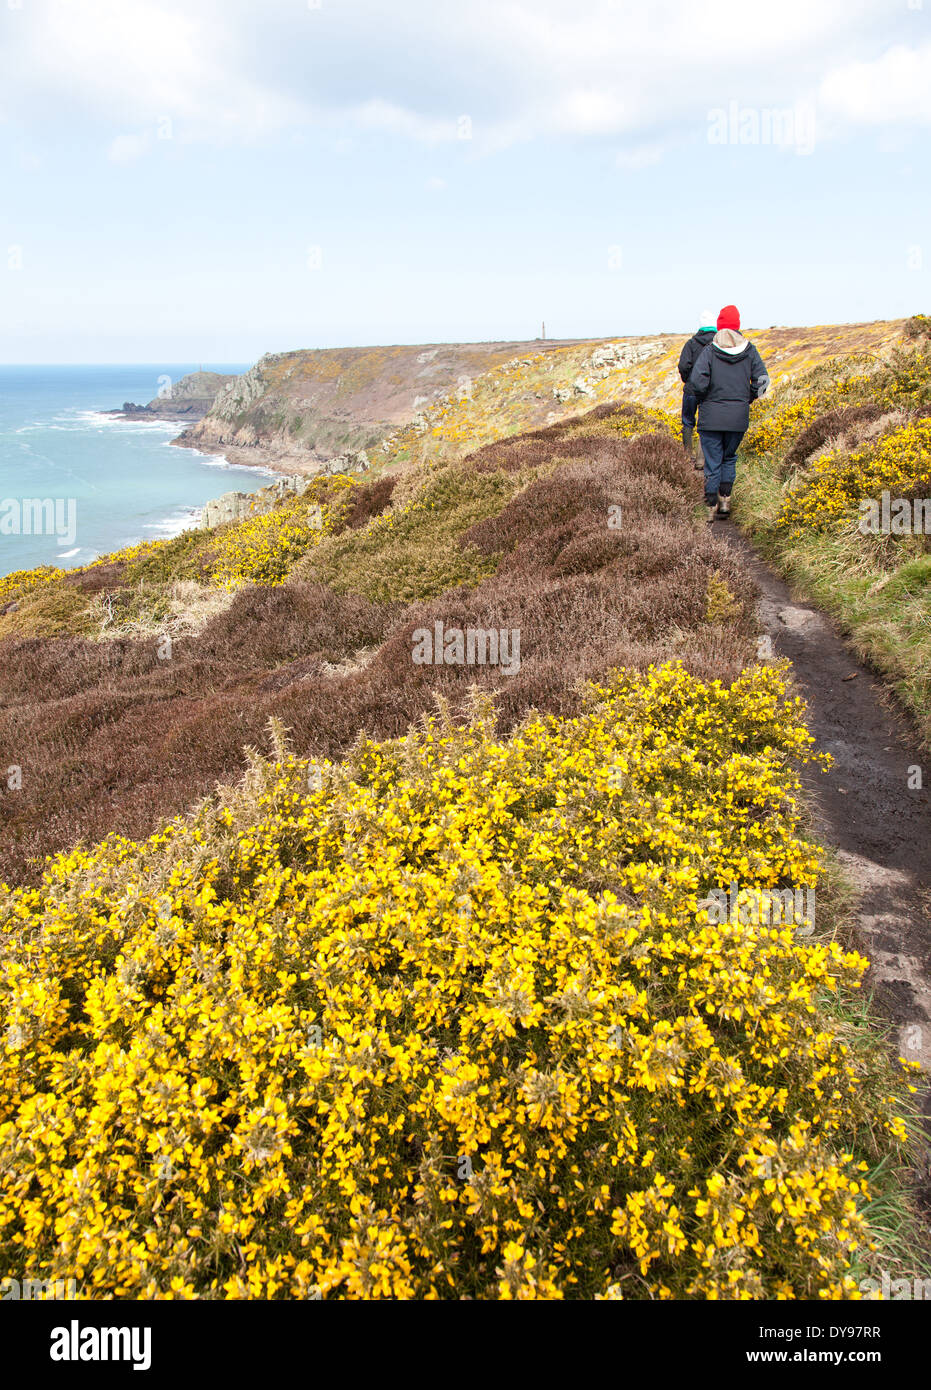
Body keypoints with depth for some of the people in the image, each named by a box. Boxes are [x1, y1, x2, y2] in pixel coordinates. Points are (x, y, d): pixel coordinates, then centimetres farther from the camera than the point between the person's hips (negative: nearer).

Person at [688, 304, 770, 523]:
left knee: (712, 462, 5)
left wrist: (704, 398, 1)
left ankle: (711, 507, 8)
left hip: (711, 417, -2)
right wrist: (745, 399, 12)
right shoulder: (749, 351, 2)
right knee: (729, 458, 21)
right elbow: (762, 382, -2)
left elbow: (697, 381, -17)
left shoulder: (709, 351, -6)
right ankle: (725, 500, 14)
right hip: (739, 417, 2)